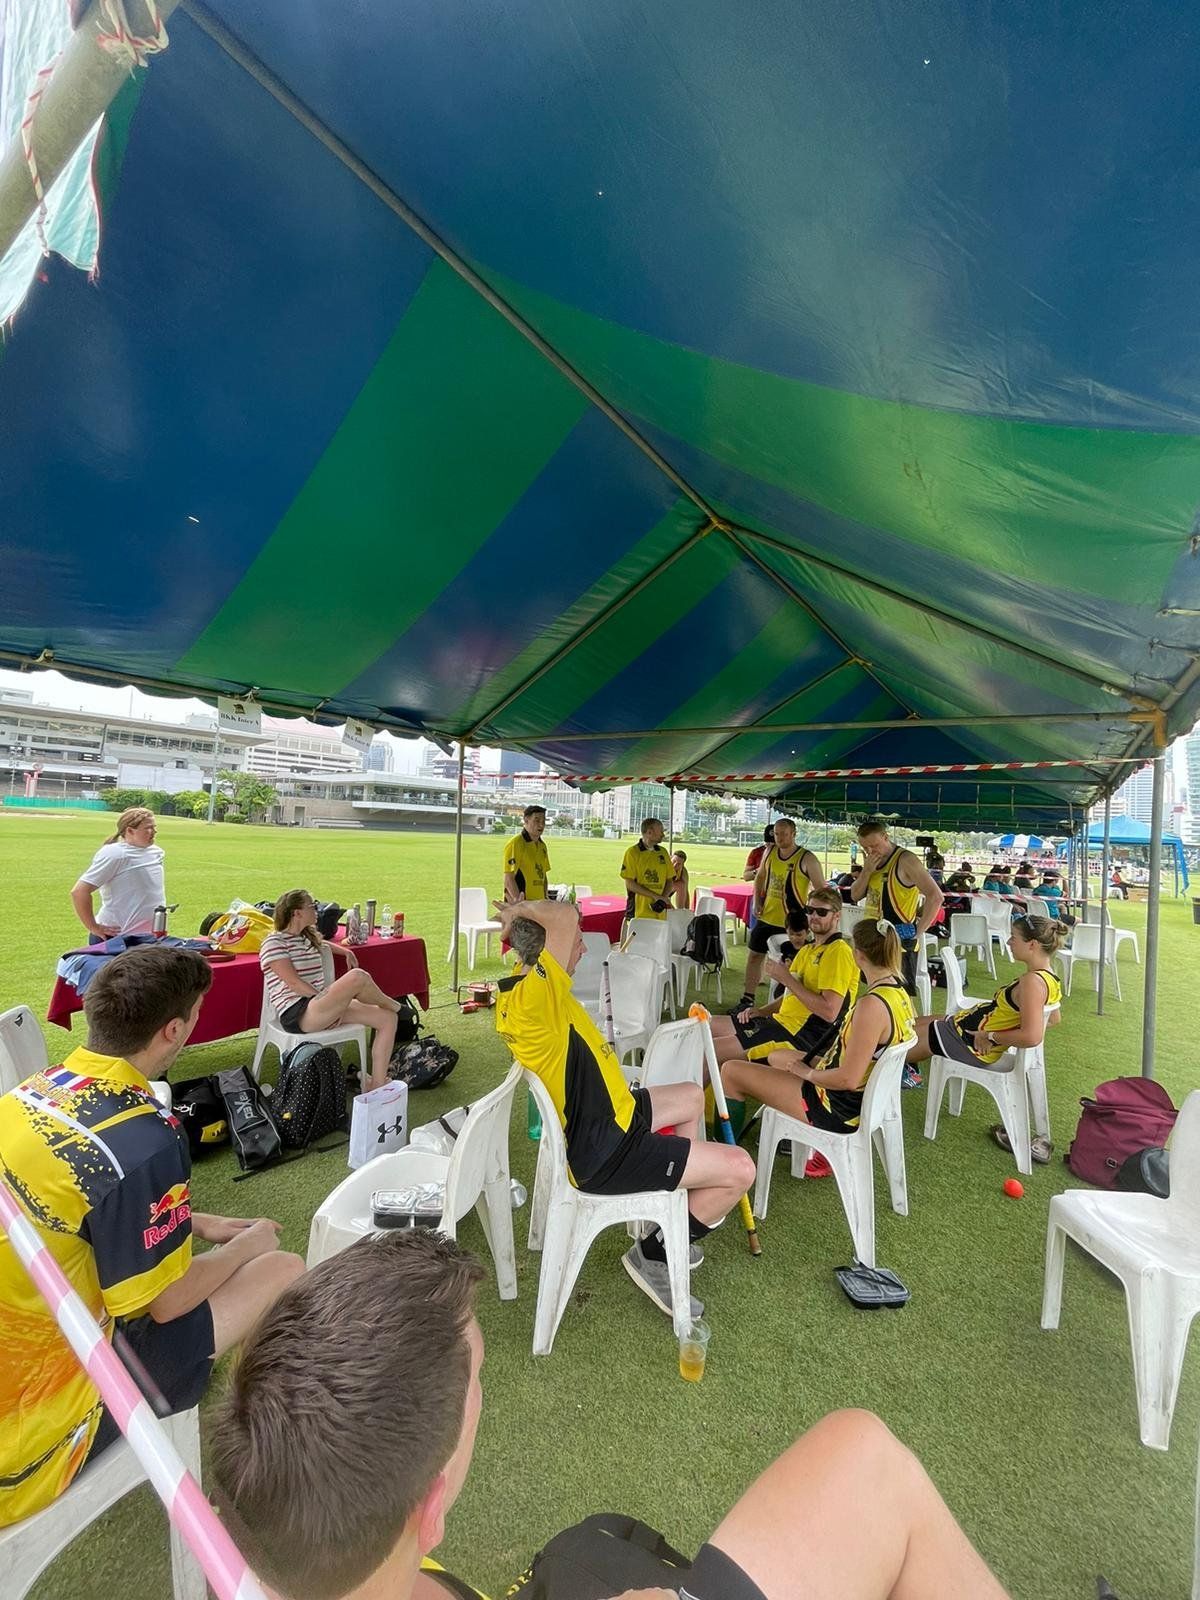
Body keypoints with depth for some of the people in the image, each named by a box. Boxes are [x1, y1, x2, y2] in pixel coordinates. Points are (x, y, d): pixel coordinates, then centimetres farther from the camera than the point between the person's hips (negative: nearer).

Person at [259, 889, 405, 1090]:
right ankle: (392, 1004, 1)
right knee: (357, 977, -31)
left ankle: (377, 1086, -4)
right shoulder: (274, 942, -4)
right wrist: (331, 998, -13)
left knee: (387, 1018, -7)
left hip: (320, 1008, 9)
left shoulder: (310, 939, 21)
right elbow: (294, 984, -13)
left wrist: (346, 951, 33)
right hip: (297, 1015, -9)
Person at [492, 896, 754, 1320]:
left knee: (691, 1096, 29)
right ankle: (654, 1254, 10)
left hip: (606, 1120, 11)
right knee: (740, 1169, -9)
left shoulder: (520, 992, 0)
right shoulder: (531, 996, -31)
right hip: (603, 1154, -10)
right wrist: (521, 910, -24)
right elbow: (564, 917, -38)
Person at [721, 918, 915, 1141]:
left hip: (838, 1111, -10)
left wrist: (808, 1073, -12)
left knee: (731, 1070, -3)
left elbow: (848, 1079, -30)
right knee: (775, 1057, 30)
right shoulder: (900, 992, -1)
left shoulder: (871, 1004, -30)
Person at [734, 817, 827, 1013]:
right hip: (767, 916, 6)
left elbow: (822, 891, -11)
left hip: (791, 922, -6)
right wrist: (757, 902, 6)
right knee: (755, 955, 11)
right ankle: (748, 999, 23)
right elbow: (760, 877, 17)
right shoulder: (769, 851, 3)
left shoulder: (807, 859, -14)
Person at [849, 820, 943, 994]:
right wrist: (867, 871, -8)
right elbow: (855, 896, 8)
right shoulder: (873, 861, 10)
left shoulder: (905, 860, -14)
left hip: (900, 942, -8)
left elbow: (936, 896, -20)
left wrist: (918, 933, -18)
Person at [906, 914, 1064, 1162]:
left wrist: (990, 1037, -24)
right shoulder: (1050, 978, 0)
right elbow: (1053, 1019, 17)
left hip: (971, 1043, -9)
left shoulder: (1032, 981, -29)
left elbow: (1032, 1036, -37)